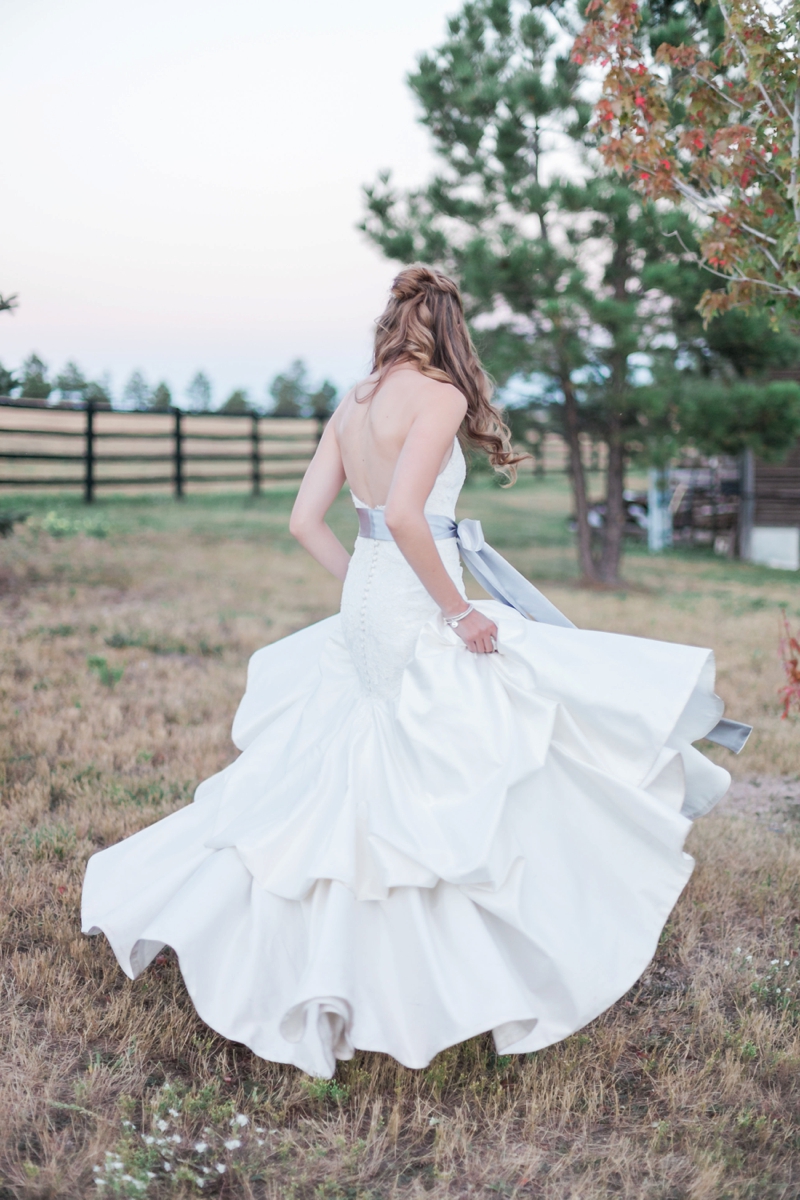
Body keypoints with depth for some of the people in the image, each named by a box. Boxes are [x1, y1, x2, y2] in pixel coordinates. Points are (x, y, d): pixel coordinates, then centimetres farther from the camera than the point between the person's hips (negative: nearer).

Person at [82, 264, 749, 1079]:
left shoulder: (351, 405, 11)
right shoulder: (440, 396, -12)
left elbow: (305, 521, 11)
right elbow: (403, 514, -25)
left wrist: (363, 587, 17)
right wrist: (459, 612, -17)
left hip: (365, 608, 8)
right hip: (418, 618, -8)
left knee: (342, 781, 20)